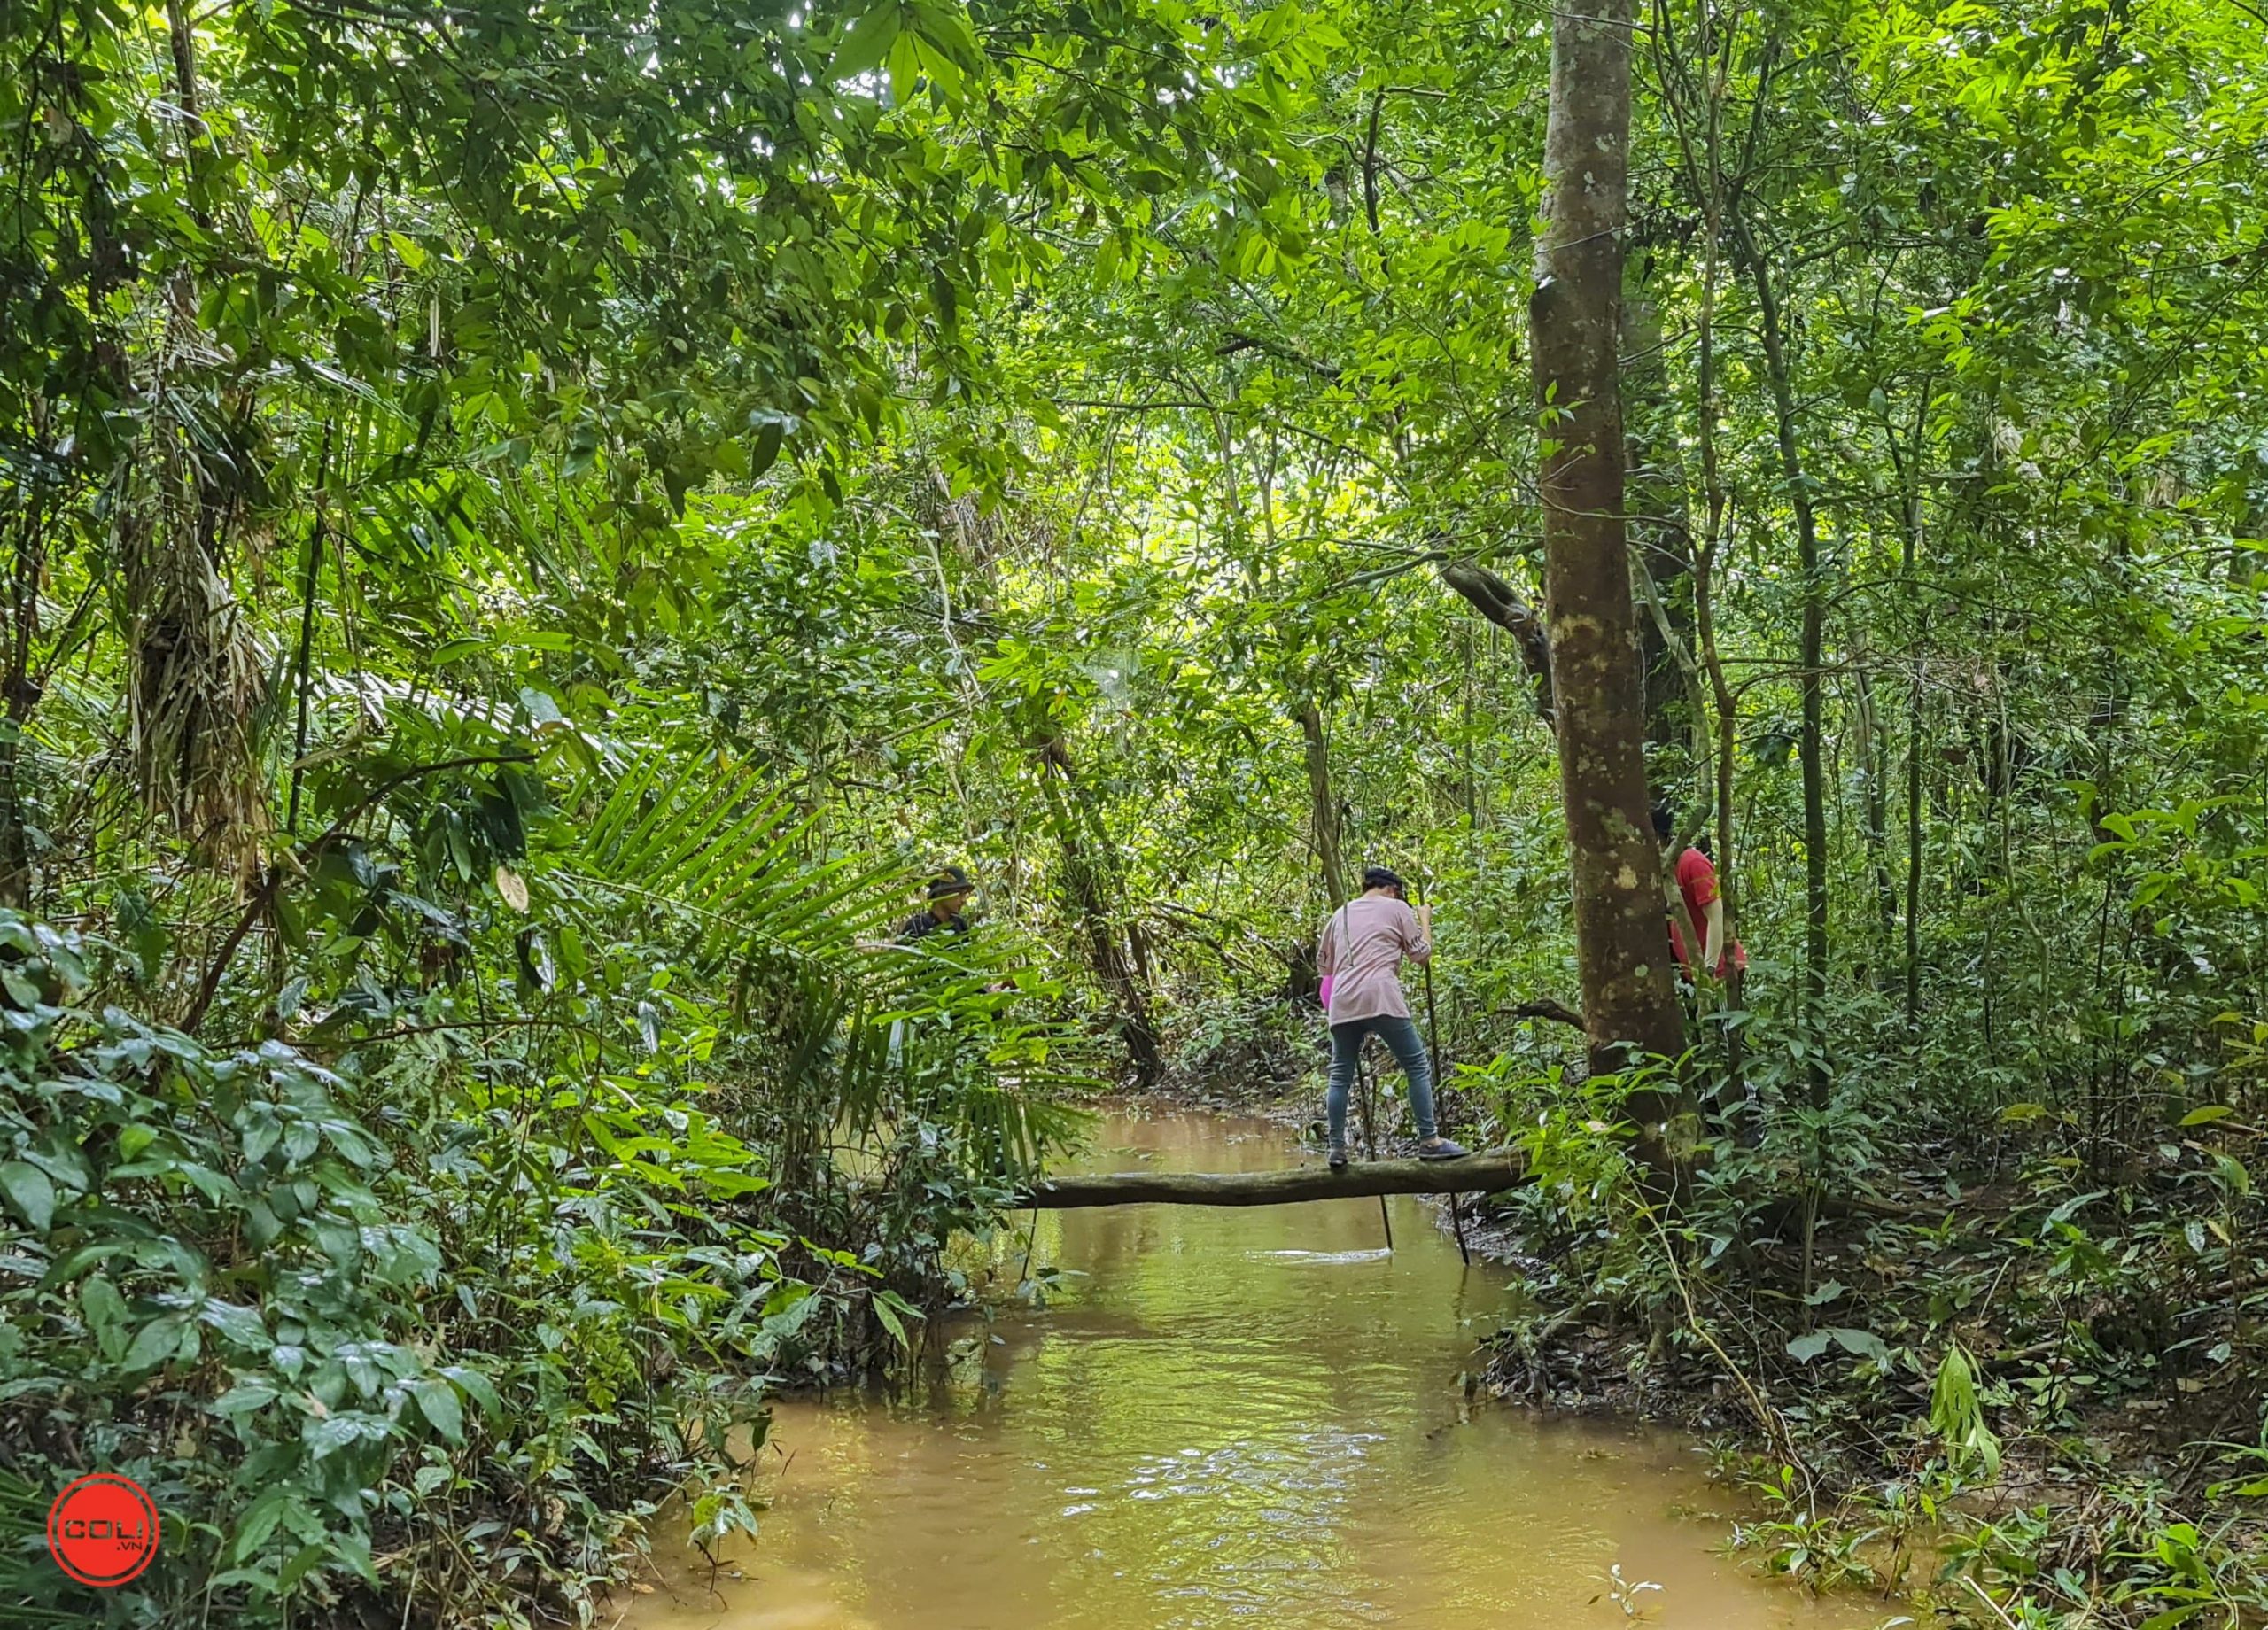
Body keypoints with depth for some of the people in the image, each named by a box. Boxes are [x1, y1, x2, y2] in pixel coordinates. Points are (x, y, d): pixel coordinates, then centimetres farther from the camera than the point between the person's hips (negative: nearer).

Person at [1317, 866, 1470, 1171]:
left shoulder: (1340, 914, 24)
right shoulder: (1397, 908, 11)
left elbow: (1323, 965, 28)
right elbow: (1422, 954, 12)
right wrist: (1425, 921, 27)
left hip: (1343, 1005, 4)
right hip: (1381, 998, -4)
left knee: (1340, 1075, 10)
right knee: (1417, 1066, 3)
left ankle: (1337, 1149, 7)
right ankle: (1429, 1141, 0)